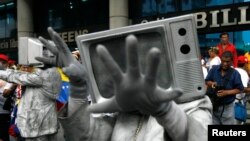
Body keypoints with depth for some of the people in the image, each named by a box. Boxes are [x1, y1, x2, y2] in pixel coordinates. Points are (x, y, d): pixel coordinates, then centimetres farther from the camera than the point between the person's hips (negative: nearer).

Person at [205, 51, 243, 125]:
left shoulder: (235, 73, -11)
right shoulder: (214, 69, -3)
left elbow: (239, 89, -8)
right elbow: (206, 81, 6)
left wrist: (226, 92, -21)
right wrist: (211, 83, -17)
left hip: (227, 106, -3)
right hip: (214, 104, 3)